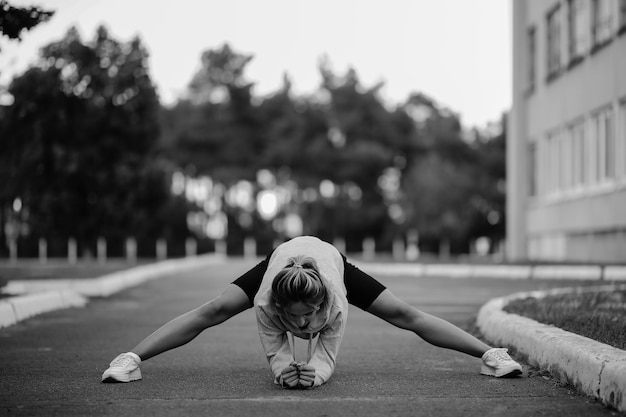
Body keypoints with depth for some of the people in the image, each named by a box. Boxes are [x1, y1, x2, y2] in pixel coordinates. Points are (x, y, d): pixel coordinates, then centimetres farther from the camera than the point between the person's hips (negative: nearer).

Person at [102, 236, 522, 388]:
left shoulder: (336, 301, -44)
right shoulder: (266, 299, -43)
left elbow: (326, 354, -35)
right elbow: (275, 351, -32)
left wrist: (315, 373, -57)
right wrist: (283, 370, -54)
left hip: (333, 258, 0)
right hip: (279, 255, 1)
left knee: (406, 315, -3)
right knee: (212, 312, -10)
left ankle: (491, 354, 7)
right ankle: (131, 359, -3)